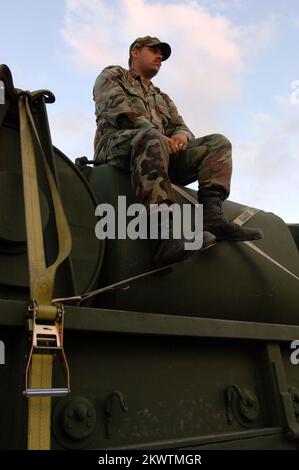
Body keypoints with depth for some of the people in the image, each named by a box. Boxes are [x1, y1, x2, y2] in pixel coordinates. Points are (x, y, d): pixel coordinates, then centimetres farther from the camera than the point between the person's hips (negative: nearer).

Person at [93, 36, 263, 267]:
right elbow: (118, 109, -1)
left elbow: (181, 126, 22)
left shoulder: (163, 98, 37)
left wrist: (181, 136, -6)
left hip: (163, 152, 6)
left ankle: (211, 214, -33)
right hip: (119, 145, -5)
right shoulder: (113, 75, 20)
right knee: (151, 138, -39)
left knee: (218, 143, -9)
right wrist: (160, 135, -13)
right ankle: (166, 235, -53)